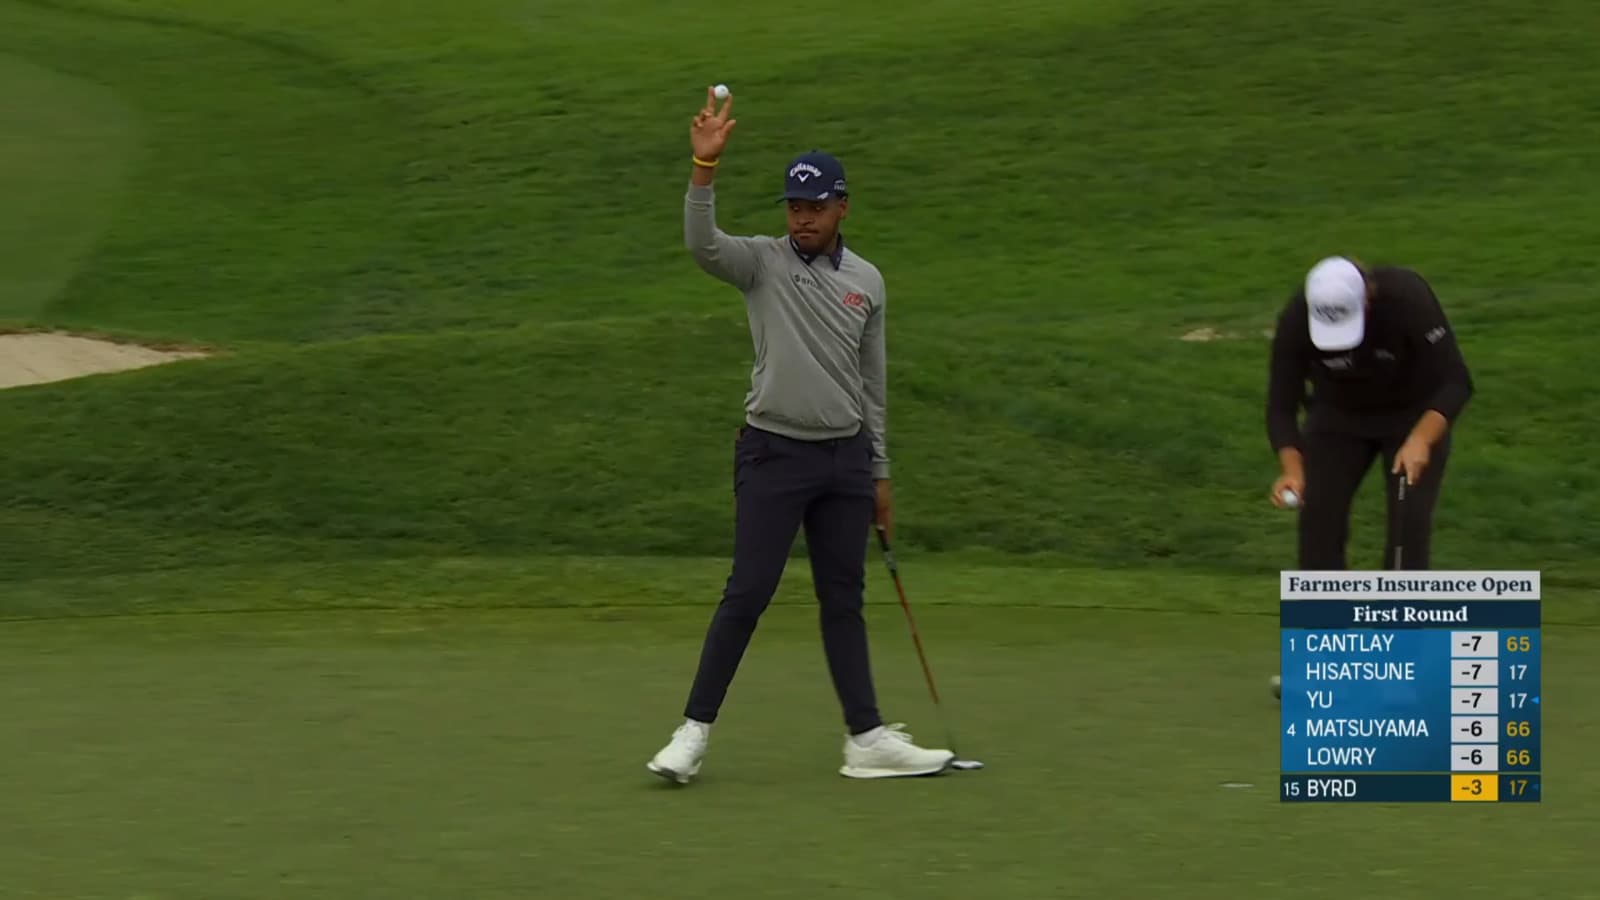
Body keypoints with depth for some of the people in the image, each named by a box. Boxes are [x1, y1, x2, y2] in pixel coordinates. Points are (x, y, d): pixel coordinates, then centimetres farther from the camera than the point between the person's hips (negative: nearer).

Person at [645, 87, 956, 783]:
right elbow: (702, 244, -25)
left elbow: (872, 383, 15)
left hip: (845, 456, 4)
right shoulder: (762, 263, -3)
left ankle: (866, 738, 12)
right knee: (747, 593, -7)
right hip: (774, 452, -4)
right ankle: (694, 732, 0)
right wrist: (705, 164, -38)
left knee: (843, 599, 8)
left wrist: (878, 471, 15)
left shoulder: (867, 282, 9)